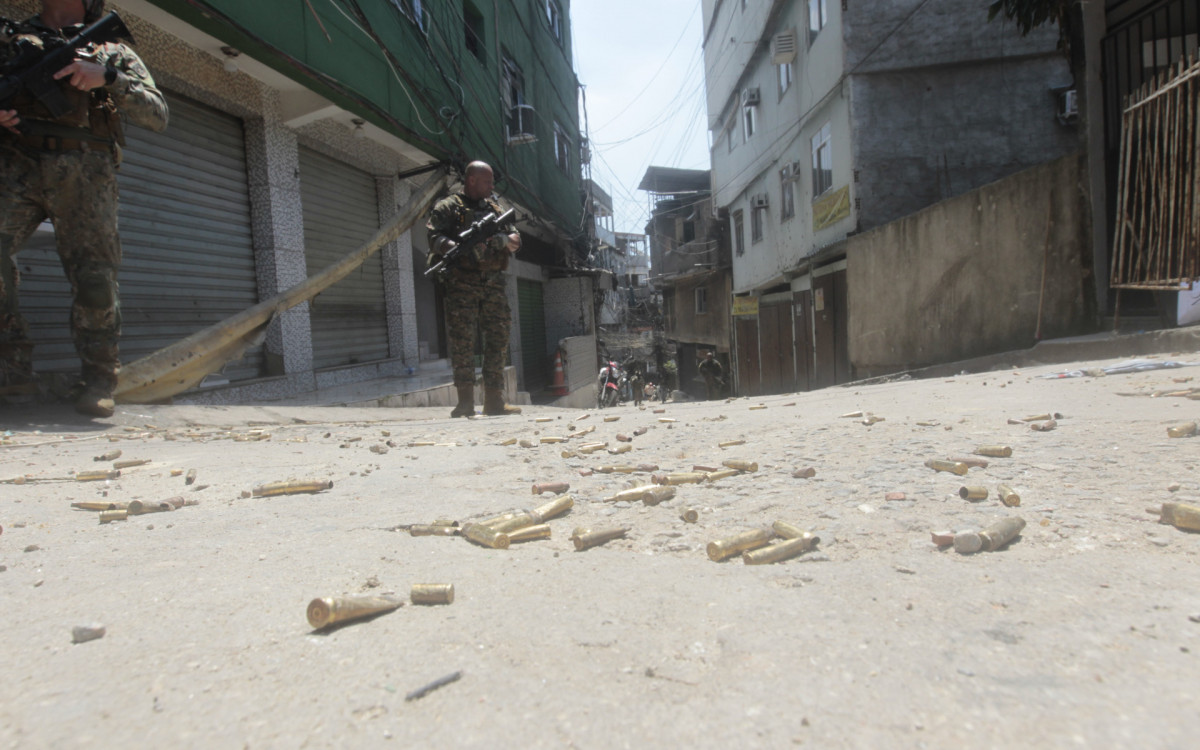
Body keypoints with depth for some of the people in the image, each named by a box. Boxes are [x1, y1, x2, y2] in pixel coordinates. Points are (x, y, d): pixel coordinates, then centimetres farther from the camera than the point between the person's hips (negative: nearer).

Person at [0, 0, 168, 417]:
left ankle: (98, 381, 0)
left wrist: (106, 78, -7)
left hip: (84, 174, -2)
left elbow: (157, 115, 8)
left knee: (96, 280, -10)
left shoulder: (113, 51, 21)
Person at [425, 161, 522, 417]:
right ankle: (466, 401, -4)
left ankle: (494, 400, 8)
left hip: (493, 284, 5)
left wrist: (498, 240, -8)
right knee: (462, 341, -7)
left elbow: (515, 238, 14)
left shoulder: (495, 208, 22)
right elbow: (435, 238, -7)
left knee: (498, 339, 2)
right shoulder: (448, 208, 5)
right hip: (461, 283, -5)